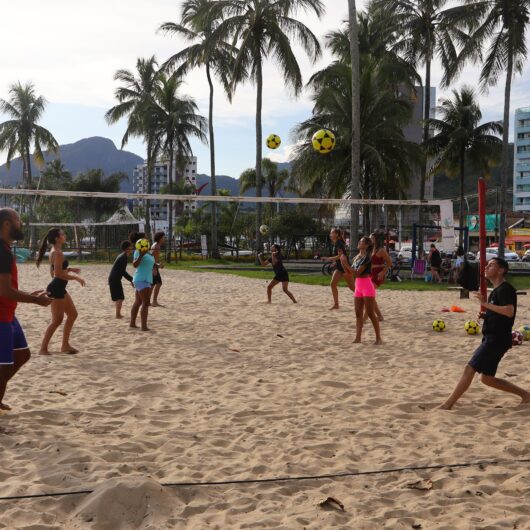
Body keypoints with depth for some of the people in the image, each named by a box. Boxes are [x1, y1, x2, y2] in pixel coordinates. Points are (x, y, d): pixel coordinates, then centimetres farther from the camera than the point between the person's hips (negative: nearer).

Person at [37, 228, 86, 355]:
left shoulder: (55, 252, 15)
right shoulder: (58, 253, -16)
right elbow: (58, 274, -24)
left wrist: (69, 269, 14)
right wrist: (76, 278, -16)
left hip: (59, 288, 11)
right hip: (56, 289, -11)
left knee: (73, 314, 16)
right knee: (57, 320, -7)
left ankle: (65, 345, 20)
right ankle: (43, 348, -1)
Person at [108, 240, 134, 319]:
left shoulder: (123, 256, 14)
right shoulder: (123, 257, -16)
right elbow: (123, 272, -21)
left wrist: (130, 279, 18)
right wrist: (131, 279, -17)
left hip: (114, 279, 10)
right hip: (114, 279, -10)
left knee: (119, 297, 16)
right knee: (119, 297, -7)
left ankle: (118, 314, 23)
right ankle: (118, 315, -6)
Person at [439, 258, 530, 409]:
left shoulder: (505, 289, -13)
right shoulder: (497, 290, 18)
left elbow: (509, 311, -28)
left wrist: (485, 304, -26)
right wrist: (485, 315, 9)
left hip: (497, 339, -10)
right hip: (492, 338, 10)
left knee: (469, 368, -11)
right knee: (487, 378, 13)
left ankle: (448, 404, -8)